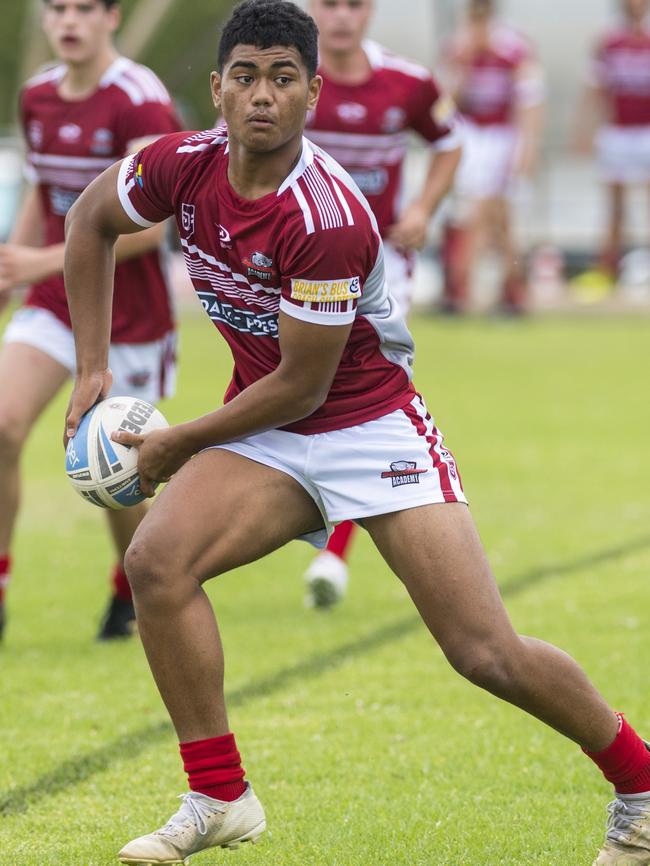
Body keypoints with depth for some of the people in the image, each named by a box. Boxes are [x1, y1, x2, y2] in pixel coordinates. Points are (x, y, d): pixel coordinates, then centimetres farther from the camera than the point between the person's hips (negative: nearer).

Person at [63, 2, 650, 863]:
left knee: (487, 654, -12)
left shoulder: (328, 220, -28)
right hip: (265, 431, 5)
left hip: (373, 427, -5)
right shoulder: (185, 166, -10)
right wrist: (92, 367, 9)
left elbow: (299, 386, -20)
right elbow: (90, 219, 12)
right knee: (156, 559, -22)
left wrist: (179, 445, -9)